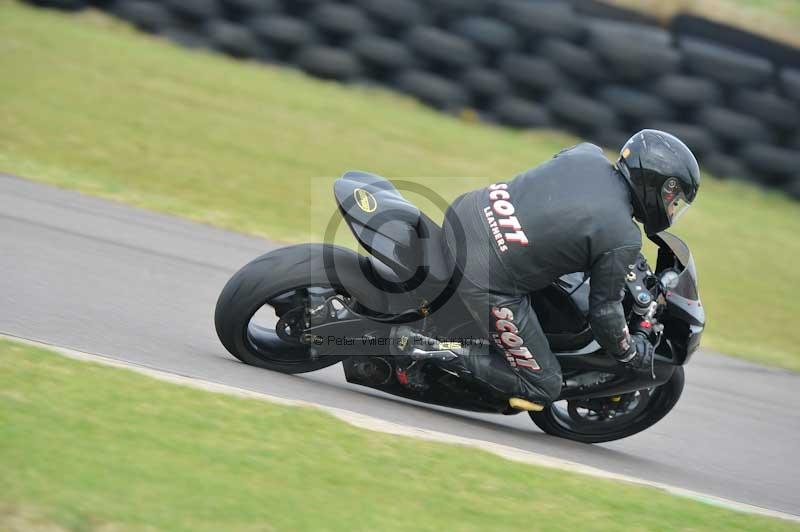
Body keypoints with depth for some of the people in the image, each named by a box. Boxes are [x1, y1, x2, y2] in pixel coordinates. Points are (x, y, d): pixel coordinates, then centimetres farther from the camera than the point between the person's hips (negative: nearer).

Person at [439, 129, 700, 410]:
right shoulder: (625, 241, -12)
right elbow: (604, 311, -2)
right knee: (542, 387, 7)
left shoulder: (587, 154, 5)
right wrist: (632, 352, 17)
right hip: (487, 279, -7)